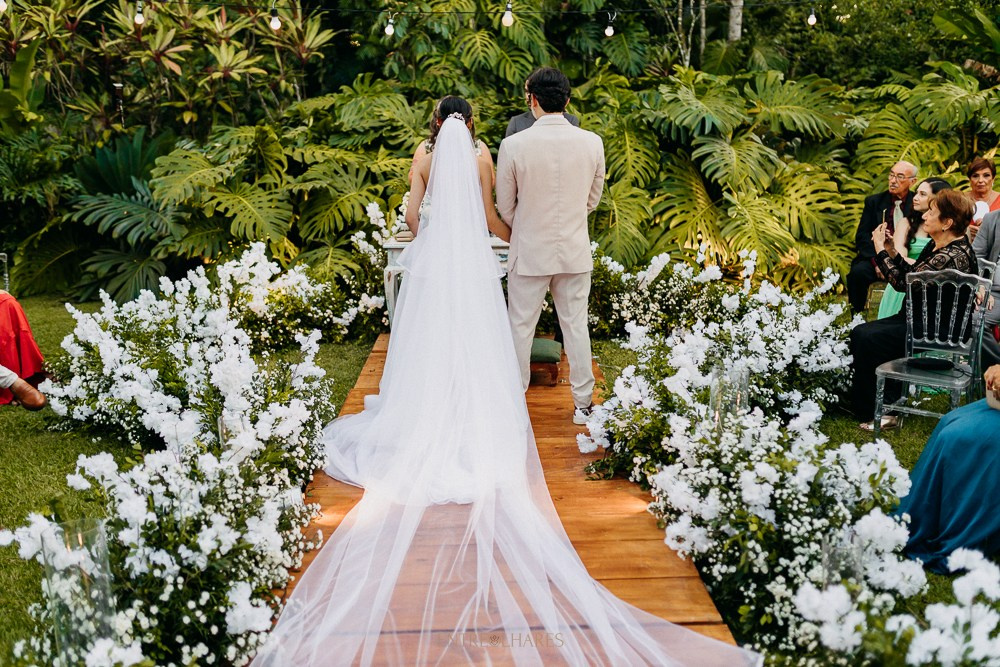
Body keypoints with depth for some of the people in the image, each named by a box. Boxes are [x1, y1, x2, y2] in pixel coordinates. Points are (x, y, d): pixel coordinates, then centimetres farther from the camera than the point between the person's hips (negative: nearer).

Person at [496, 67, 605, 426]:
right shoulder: (592, 143, -7)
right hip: (576, 251, 2)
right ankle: (583, 403, 23)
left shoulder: (513, 145, -14)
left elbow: (504, 207, -3)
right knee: (576, 326, 13)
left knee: (521, 328, 11)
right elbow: (593, 199, 6)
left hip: (529, 252, -2)